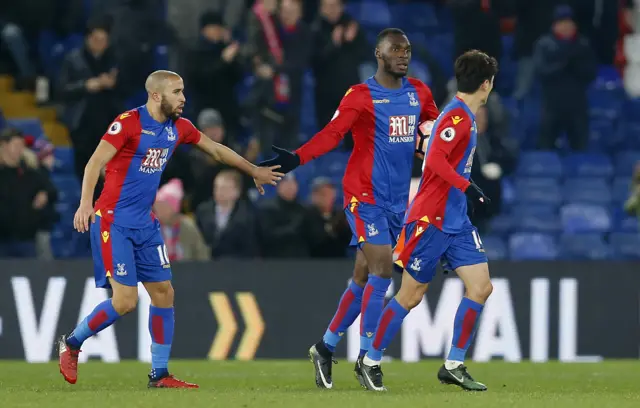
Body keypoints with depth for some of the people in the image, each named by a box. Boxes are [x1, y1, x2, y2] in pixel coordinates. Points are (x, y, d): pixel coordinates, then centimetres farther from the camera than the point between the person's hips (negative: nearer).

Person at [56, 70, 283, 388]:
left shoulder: (179, 127, 7)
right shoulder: (129, 123, -15)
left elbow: (215, 149, 23)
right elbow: (95, 162, -22)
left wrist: (254, 171, 30)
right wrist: (85, 203, -36)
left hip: (145, 224, 8)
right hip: (113, 222, -8)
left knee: (163, 292, 4)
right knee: (125, 299, -14)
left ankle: (159, 374, 12)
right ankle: (71, 344, 8)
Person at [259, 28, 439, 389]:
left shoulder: (419, 94, 10)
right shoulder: (361, 96, -8)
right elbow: (332, 134, -19)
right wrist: (296, 159, -33)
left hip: (399, 199, 6)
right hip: (365, 196, -6)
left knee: (363, 279, 9)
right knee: (381, 270, -14)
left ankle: (325, 348, 22)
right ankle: (366, 359, -10)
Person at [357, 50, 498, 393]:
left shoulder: (465, 117, 13)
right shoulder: (458, 116, -16)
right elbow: (435, 160, -27)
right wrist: (467, 187, -29)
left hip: (456, 222, 9)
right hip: (431, 220, -9)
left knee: (481, 287, -1)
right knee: (411, 295, -1)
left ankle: (454, 365, 3)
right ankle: (371, 361, 13)